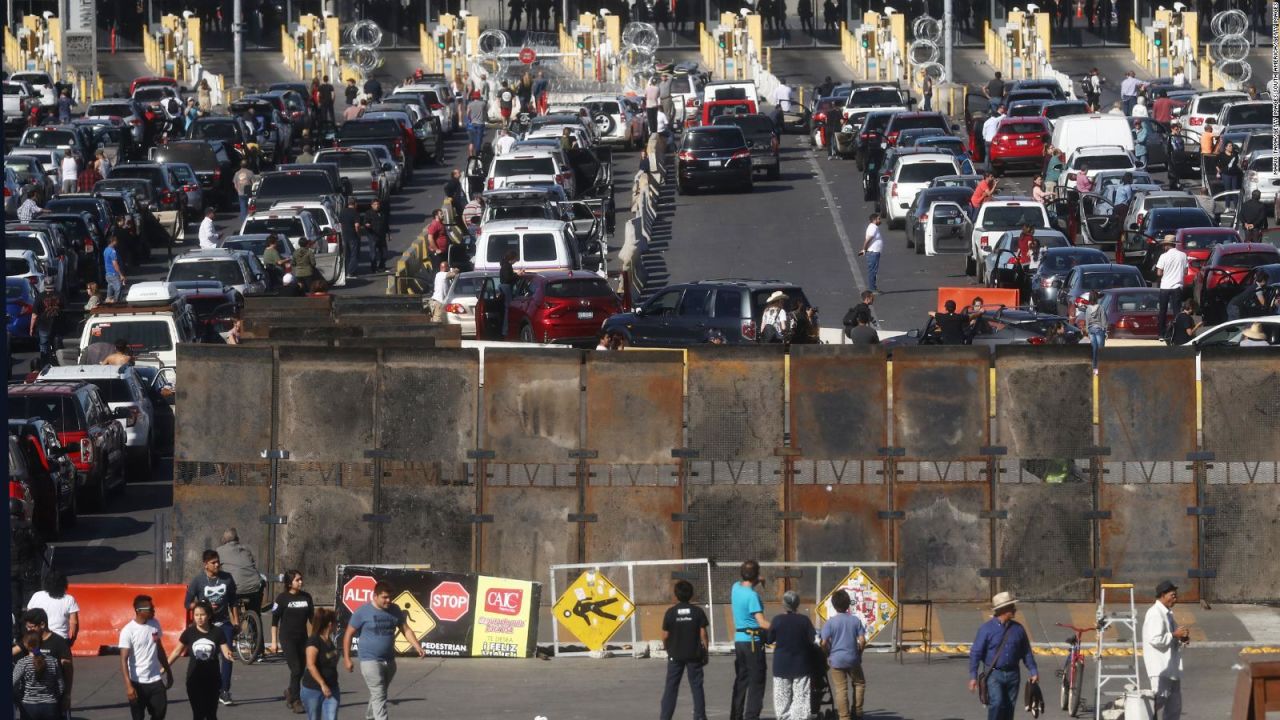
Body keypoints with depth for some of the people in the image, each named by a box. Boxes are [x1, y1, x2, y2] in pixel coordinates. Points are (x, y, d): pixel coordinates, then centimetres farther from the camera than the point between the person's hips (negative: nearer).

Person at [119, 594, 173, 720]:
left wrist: (168, 671, 18)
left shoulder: (155, 624, 3)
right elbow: (124, 660, -17)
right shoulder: (128, 631, -16)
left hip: (156, 679, 5)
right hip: (137, 682, -5)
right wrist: (128, 685, -23)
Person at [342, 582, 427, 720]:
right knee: (379, 695, -13)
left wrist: (418, 647, -7)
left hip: (389, 661, 6)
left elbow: (406, 630, 8)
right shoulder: (363, 612, -10)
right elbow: (348, 634, -3)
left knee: (378, 694, 18)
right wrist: (347, 659, -7)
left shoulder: (395, 610, 4)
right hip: (370, 661, -6)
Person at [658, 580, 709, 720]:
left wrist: (667, 648, 13)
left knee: (671, 687, 5)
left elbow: (665, 636, -5)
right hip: (694, 654, 0)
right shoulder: (698, 611, -6)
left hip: (675, 655, 0)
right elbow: (703, 634, -5)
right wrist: (705, 651, 6)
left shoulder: (671, 612, -8)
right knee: (696, 686, 8)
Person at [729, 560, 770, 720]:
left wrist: (757, 583, 14)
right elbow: (761, 622, -22)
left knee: (741, 679, 14)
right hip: (753, 641, -8)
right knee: (756, 682, -3)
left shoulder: (736, 587, 4)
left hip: (739, 639, 8)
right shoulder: (752, 595, -17)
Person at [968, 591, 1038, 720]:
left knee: (1009, 708, 6)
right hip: (993, 674, -4)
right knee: (997, 703, -21)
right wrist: (973, 676, -12)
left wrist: (1033, 672, 9)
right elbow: (975, 653, -7)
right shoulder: (986, 628, -7)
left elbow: (1026, 652, 15)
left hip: (1012, 675, 4)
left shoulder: (1018, 628, 6)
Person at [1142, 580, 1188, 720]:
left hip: (1171, 669, 10)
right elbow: (1155, 639, -24)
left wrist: (1182, 638, 8)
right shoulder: (1155, 614, -14)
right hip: (1160, 668, -10)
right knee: (1160, 703, -12)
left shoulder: (1167, 613, 18)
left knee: (1174, 707, 12)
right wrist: (1175, 635, -15)